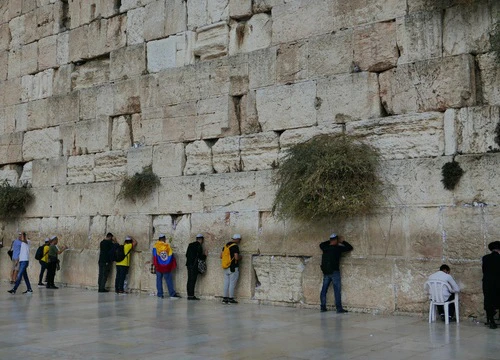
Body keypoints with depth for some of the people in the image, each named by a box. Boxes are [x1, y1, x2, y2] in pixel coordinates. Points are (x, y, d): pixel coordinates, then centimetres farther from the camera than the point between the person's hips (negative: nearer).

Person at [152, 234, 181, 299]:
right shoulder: (167, 246, -2)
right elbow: (171, 256, -1)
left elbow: (155, 256, -5)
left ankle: (160, 294, 3)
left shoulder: (156, 246, -2)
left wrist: (155, 264, -1)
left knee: (159, 279, 6)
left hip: (159, 266, 0)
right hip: (167, 266, 0)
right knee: (169, 280, 4)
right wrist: (173, 266, 7)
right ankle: (172, 293, 1)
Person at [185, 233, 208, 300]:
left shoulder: (190, 245, 13)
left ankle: (189, 295, 13)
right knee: (192, 280, -6)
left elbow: (187, 255, 16)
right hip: (194, 265, -8)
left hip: (189, 264, 8)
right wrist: (205, 255, 7)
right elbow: (200, 257, -12)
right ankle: (191, 295, -5)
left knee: (190, 280, 10)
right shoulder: (199, 246, -9)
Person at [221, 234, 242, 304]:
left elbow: (221, 256, 11)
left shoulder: (226, 245, 10)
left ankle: (225, 298, 11)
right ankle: (231, 299, 2)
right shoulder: (235, 246, -13)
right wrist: (240, 257, 0)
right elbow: (236, 257, -21)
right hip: (233, 268, -7)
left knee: (226, 283, 10)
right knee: (232, 283, -1)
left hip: (226, 268, 7)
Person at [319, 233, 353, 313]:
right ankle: (339, 308, -7)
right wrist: (343, 241, 11)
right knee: (337, 290, -4)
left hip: (325, 272, 5)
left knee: (324, 289, 9)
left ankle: (323, 307, 12)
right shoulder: (338, 248, -8)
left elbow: (321, 244, 30)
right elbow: (350, 248, -1)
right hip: (334, 271, -5)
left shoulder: (325, 248, 6)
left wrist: (330, 241, 30)